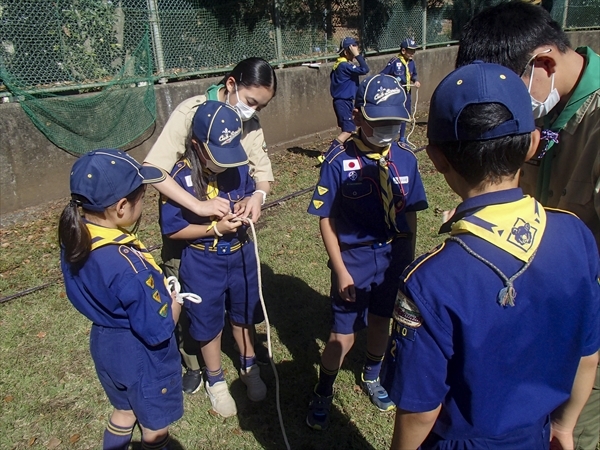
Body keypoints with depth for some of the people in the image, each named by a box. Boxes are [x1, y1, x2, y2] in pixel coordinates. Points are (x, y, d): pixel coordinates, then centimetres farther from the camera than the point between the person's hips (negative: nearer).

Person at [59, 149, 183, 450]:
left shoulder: (75, 239, -13)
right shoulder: (129, 266, -38)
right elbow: (158, 330, -28)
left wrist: (156, 287, -3)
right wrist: (175, 299, -9)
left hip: (106, 345, 7)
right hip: (142, 357, -7)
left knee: (124, 411, 33)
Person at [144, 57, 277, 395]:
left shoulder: (251, 123, -5)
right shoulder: (190, 113, -22)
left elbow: (263, 169, -3)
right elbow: (154, 169, -31)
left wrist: (260, 194, -27)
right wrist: (198, 205, -42)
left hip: (231, 226, 4)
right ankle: (193, 364, 34)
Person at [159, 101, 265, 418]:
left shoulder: (238, 166, -10)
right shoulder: (181, 177, -22)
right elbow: (171, 229, -17)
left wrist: (247, 203, -15)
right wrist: (216, 228, -25)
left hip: (241, 255, 4)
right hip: (202, 263, -3)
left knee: (243, 313, 23)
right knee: (209, 323, 16)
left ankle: (249, 368, 49)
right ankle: (215, 381, 41)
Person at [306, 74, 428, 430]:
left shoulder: (406, 160, -6)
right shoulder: (339, 160, -17)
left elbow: (410, 216, 3)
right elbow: (326, 218, -11)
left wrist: (409, 262, 7)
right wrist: (340, 270, -11)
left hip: (394, 256, 4)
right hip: (354, 259, -3)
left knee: (381, 321, 22)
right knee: (344, 335, 6)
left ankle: (372, 377, 50)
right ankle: (324, 392, 34)